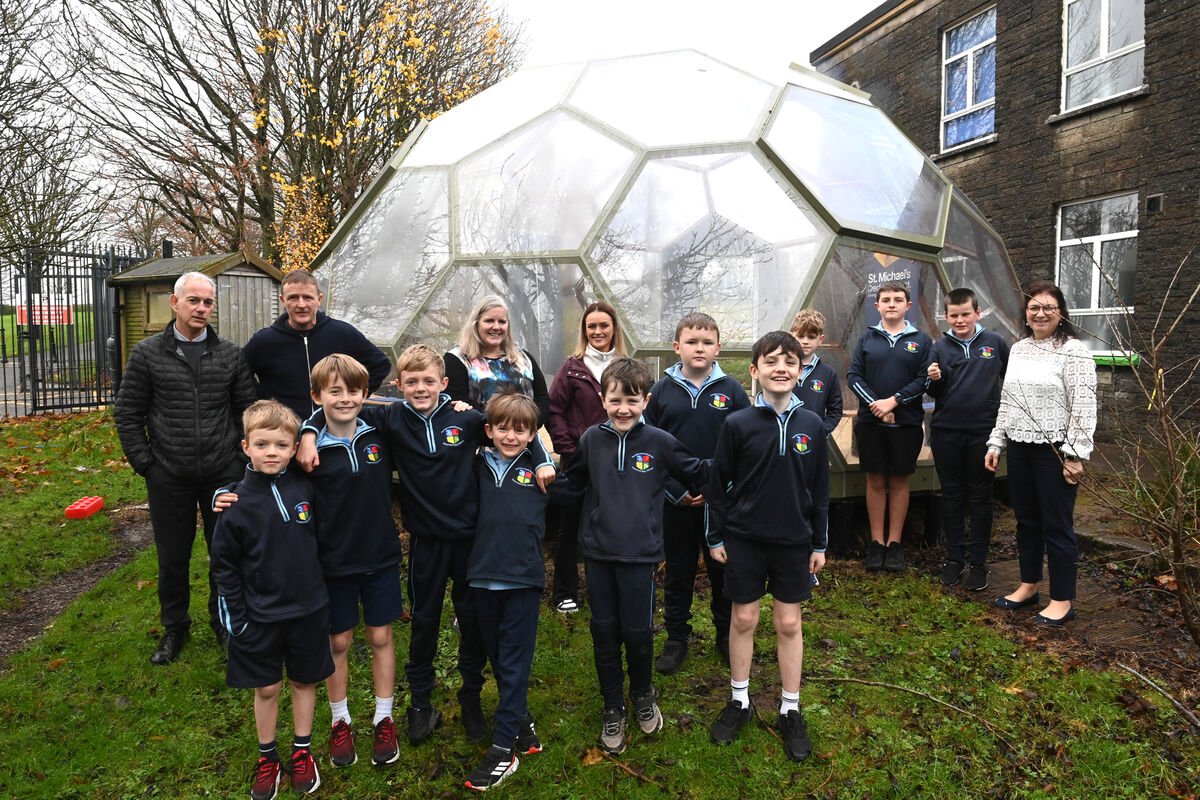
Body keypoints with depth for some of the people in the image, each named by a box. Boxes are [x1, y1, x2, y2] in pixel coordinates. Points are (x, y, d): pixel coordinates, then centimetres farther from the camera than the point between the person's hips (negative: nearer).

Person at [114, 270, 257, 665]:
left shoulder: (231, 355, 1)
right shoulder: (147, 354, -1)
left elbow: (247, 410, 6)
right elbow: (127, 413, 3)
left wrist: (241, 459, 0)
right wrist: (145, 464, -2)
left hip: (223, 475, 1)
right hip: (169, 479, 0)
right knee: (172, 557, 12)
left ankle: (224, 622, 31)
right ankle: (175, 626, 33)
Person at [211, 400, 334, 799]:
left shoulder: (304, 488, -8)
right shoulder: (238, 502, -13)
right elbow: (224, 565, -4)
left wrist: (318, 593, 8)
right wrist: (238, 617, -6)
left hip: (307, 611, 2)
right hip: (260, 617, -1)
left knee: (304, 681, 15)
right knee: (266, 688, 13)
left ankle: (302, 751, 35)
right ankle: (267, 758, 34)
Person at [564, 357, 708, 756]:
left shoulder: (660, 442, -5)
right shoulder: (591, 439, 0)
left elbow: (697, 474, 8)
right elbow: (573, 481, 14)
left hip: (639, 553, -2)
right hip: (597, 551, 2)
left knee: (638, 632, 6)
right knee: (604, 632, 11)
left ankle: (642, 694, 37)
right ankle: (613, 708, 31)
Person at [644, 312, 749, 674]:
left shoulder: (731, 389, -3)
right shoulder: (662, 390, -1)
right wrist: (676, 490, -8)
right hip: (675, 500, 1)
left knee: (723, 567, 13)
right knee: (678, 571, 12)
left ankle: (727, 634, 32)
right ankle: (676, 638, 28)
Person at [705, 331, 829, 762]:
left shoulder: (811, 425, -2)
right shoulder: (738, 424, -9)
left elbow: (820, 489, 4)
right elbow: (718, 484, -2)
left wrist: (819, 544, 6)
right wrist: (716, 537, -1)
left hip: (794, 541, 1)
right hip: (744, 539, -1)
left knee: (789, 623, 11)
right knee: (743, 618, 10)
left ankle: (790, 710, 27)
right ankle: (739, 701, 29)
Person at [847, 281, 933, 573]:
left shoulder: (921, 340, 4)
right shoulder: (867, 338, 7)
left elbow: (924, 379, -3)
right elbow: (854, 376, 1)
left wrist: (893, 401, -15)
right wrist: (875, 404, -12)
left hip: (907, 423, -1)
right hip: (870, 421, 1)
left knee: (899, 481, 6)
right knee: (875, 481, 6)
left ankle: (894, 542, 17)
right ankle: (876, 543, 14)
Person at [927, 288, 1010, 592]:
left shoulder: (995, 342, 0)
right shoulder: (940, 347, 2)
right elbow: (934, 394, 4)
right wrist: (934, 380, -17)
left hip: (983, 432, -1)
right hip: (946, 433, 1)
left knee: (980, 498, 7)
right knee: (952, 496, 10)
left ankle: (978, 561, 18)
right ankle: (954, 557, 22)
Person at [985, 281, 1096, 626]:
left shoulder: (1073, 350, -9)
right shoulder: (1017, 349, 11)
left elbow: (1084, 406, -13)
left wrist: (1075, 455, -17)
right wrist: (995, 443, 13)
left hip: (1055, 451, -6)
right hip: (1019, 447, 6)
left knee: (1057, 525, 1)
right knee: (1026, 520, 16)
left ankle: (1063, 601, 14)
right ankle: (1028, 586, 30)